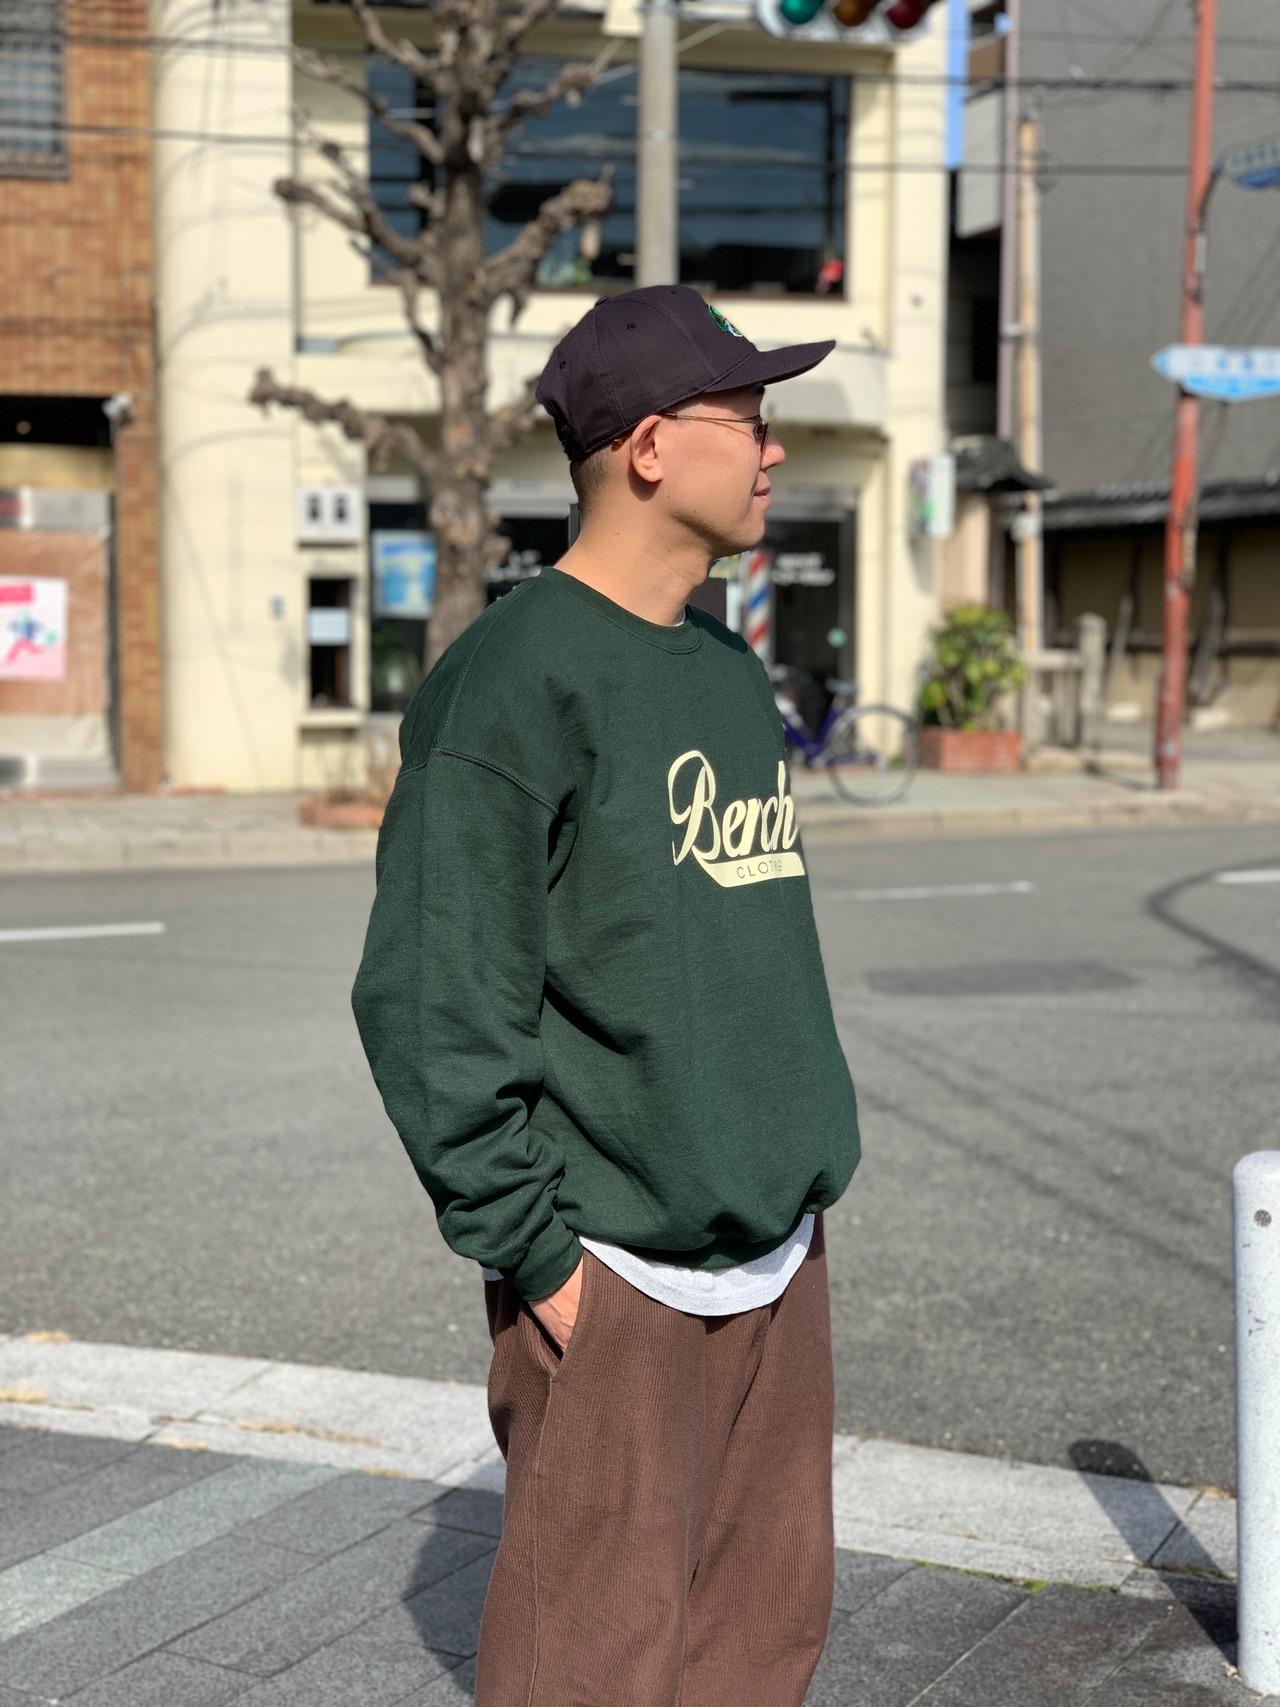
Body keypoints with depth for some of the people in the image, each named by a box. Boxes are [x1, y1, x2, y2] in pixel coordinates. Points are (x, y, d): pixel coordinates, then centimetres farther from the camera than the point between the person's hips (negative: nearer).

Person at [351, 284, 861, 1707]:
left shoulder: (731, 675, 13)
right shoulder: (510, 680, -14)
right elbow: (434, 999, -17)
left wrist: (800, 1176, 17)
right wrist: (530, 1249, -17)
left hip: (774, 1244, 8)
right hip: (613, 1265, -8)